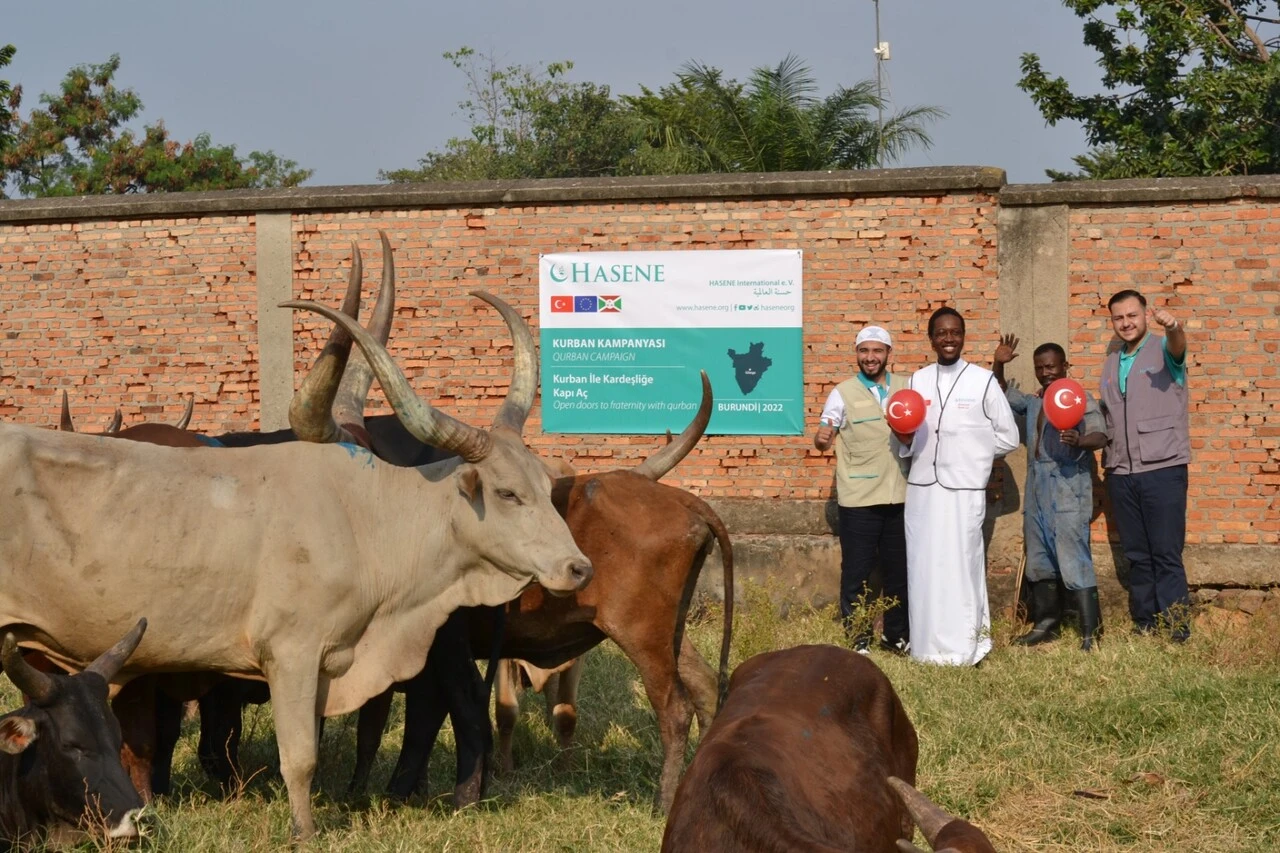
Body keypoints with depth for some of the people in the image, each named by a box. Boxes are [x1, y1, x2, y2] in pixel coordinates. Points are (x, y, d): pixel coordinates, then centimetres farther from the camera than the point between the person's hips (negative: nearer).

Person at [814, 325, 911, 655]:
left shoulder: (906, 388, 7)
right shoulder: (844, 393, -1)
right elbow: (824, 438, -5)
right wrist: (822, 438, -29)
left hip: (900, 496, 3)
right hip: (859, 499, -3)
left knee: (899, 569, 11)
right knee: (856, 572, 0)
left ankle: (897, 635, 24)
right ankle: (856, 639, 9)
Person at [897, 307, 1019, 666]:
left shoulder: (983, 381, -2)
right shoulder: (917, 381, 9)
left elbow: (1007, 436, 4)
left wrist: (970, 455, 1)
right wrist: (905, 441, -6)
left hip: (964, 490, -4)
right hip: (922, 489, 4)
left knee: (961, 567, -3)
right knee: (924, 568, 4)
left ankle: (964, 648, 3)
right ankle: (927, 647, 10)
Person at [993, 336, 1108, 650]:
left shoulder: (1081, 399, -3)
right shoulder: (1032, 403, 18)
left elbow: (1100, 434, -15)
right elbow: (1002, 396, 25)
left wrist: (1080, 441, -37)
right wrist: (998, 366, 7)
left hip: (1069, 489, -8)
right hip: (1036, 491, 8)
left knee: (1074, 559, -12)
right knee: (1039, 562, 12)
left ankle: (1090, 632, -12)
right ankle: (1045, 624, 21)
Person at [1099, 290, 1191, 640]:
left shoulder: (1163, 350, -1)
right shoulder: (1111, 363, 16)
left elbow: (1178, 347, -26)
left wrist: (1173, 327, -50)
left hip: (1163, 468, -6)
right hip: (1121, 473, 6)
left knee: (1166, 555, -7)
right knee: (1137, 557, 8)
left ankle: (1179, 633, -7)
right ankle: (1143, 627, 14)